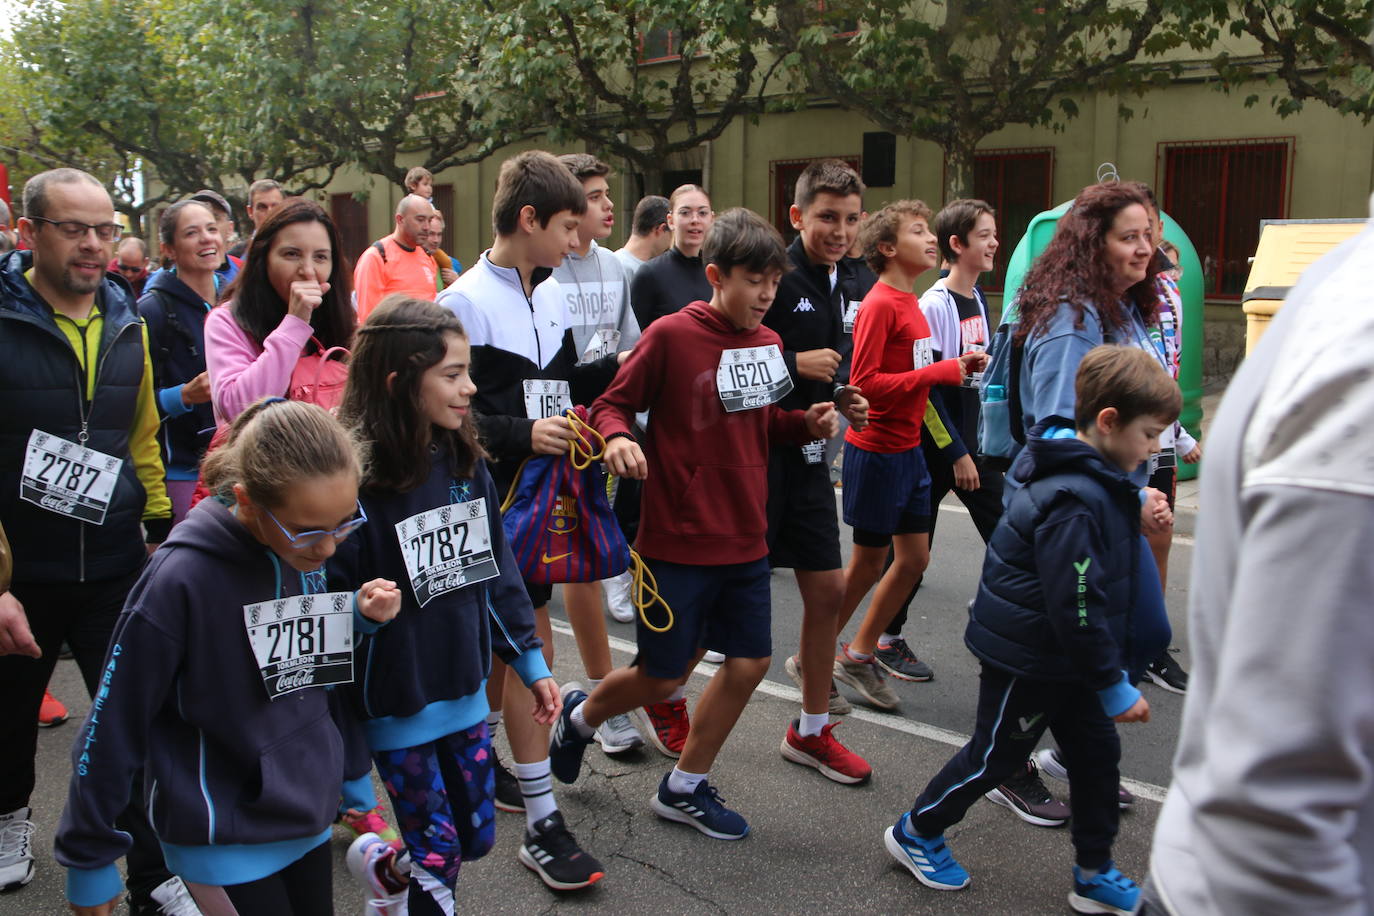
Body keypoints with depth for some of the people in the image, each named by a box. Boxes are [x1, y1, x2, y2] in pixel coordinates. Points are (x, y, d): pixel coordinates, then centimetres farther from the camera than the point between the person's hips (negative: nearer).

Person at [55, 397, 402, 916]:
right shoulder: (181, 580, -24)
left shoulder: (305, 552, -7)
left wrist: (358, 615, -9)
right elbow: (114, 727, -14)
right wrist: (89, 858, -5)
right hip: (227, 845, -5)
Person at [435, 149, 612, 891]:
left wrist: (618, 368, 4)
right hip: (495, 498, -7)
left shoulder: (552, 295, 10)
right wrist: (521, 435, -23)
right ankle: (541, 824, 6)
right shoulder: (466, 302, -14)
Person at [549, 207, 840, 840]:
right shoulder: (671, 336, -13)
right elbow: (612, 404, -8)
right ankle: (580, 713, 37)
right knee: (663, 677, 4)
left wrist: (806, 423, 0)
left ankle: (684, 788, 28)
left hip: (745, 539, 7)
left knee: (750, 662, 8)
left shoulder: (767, 344, 6)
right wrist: (616, 438, -29)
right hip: (679, 539, -6)